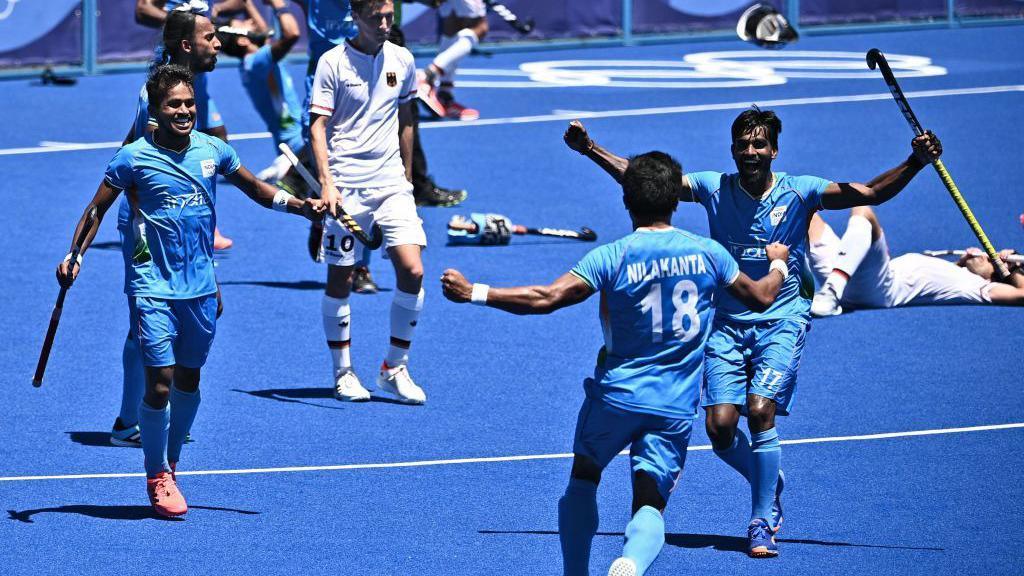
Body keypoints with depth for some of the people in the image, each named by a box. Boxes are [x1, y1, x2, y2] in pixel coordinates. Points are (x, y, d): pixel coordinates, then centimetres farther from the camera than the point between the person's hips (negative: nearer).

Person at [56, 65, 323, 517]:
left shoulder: (213, 151, 3)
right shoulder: (134, 158, -9)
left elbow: (255, 188, 18)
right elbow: (97, 209, 0)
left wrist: (300, 205, 5)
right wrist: (74, 255, -12)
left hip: (200, 288, 5)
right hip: (153, 288, -4)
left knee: (189, 380, 12)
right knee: (159, 383, -11)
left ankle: (171, 466, 30)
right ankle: (157, 478, 4)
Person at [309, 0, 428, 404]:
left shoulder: (402, 61, 8)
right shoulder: (333, 63, -5)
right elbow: (317, 127, -7)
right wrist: (326, 182, -18)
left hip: (390, 184, 4)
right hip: (345, 187, -3)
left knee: (412, 270, -9)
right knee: (339, 280, 2)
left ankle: (395, 369, 4)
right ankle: (343, 373, 16)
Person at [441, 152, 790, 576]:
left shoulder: (612, 258, -11)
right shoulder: (708, 253, -1)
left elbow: (545, 299, -20)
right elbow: (762, 297, 14)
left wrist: (474, 293, -15)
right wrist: (779, 263, 36)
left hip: (615, 395, -1)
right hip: (676, 409, 2)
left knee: (582, 479, 24)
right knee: (649, 505, -2)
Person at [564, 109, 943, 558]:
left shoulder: (799, 193, -6)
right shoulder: (713, 188, -1)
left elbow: (873, 193, -12)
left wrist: (916, 162, -27)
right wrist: (590, 150, -13)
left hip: (781, 322, -2)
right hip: (726, 323, 2)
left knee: (760, 411, -20)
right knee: (720, 427, -8)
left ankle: (762, 522, -5)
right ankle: (769, 482, 25)